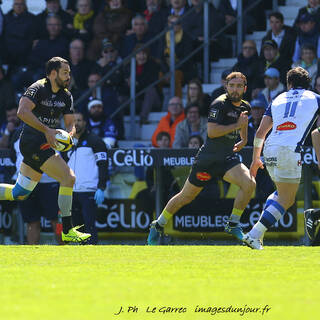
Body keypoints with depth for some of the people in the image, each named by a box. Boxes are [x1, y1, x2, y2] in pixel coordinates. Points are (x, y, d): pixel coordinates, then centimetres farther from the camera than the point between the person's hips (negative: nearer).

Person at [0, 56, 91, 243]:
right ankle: (67, 231, -12)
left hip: (44, 144, 9)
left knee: (19, 193, 11)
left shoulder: (66, 96, 12)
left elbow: (70, 123, 14)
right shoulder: (38, 88, -12)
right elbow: (22, 112, -26)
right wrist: (47, 130, -30)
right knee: (69, 177, -16)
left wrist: (68, 135, -10)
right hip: (34, 143, -9)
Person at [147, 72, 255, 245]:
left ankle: (233, 224, -7)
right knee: (186, 197, 7)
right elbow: (211, 131, -27)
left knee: (249, 183, -21)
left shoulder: (244, 107, 7)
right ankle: (158, 225, 27)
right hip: (208, 158, -5)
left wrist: (243, 140, 23)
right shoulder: (220, 104, -16)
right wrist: (236, 125, -23)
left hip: (228, 158, 5)